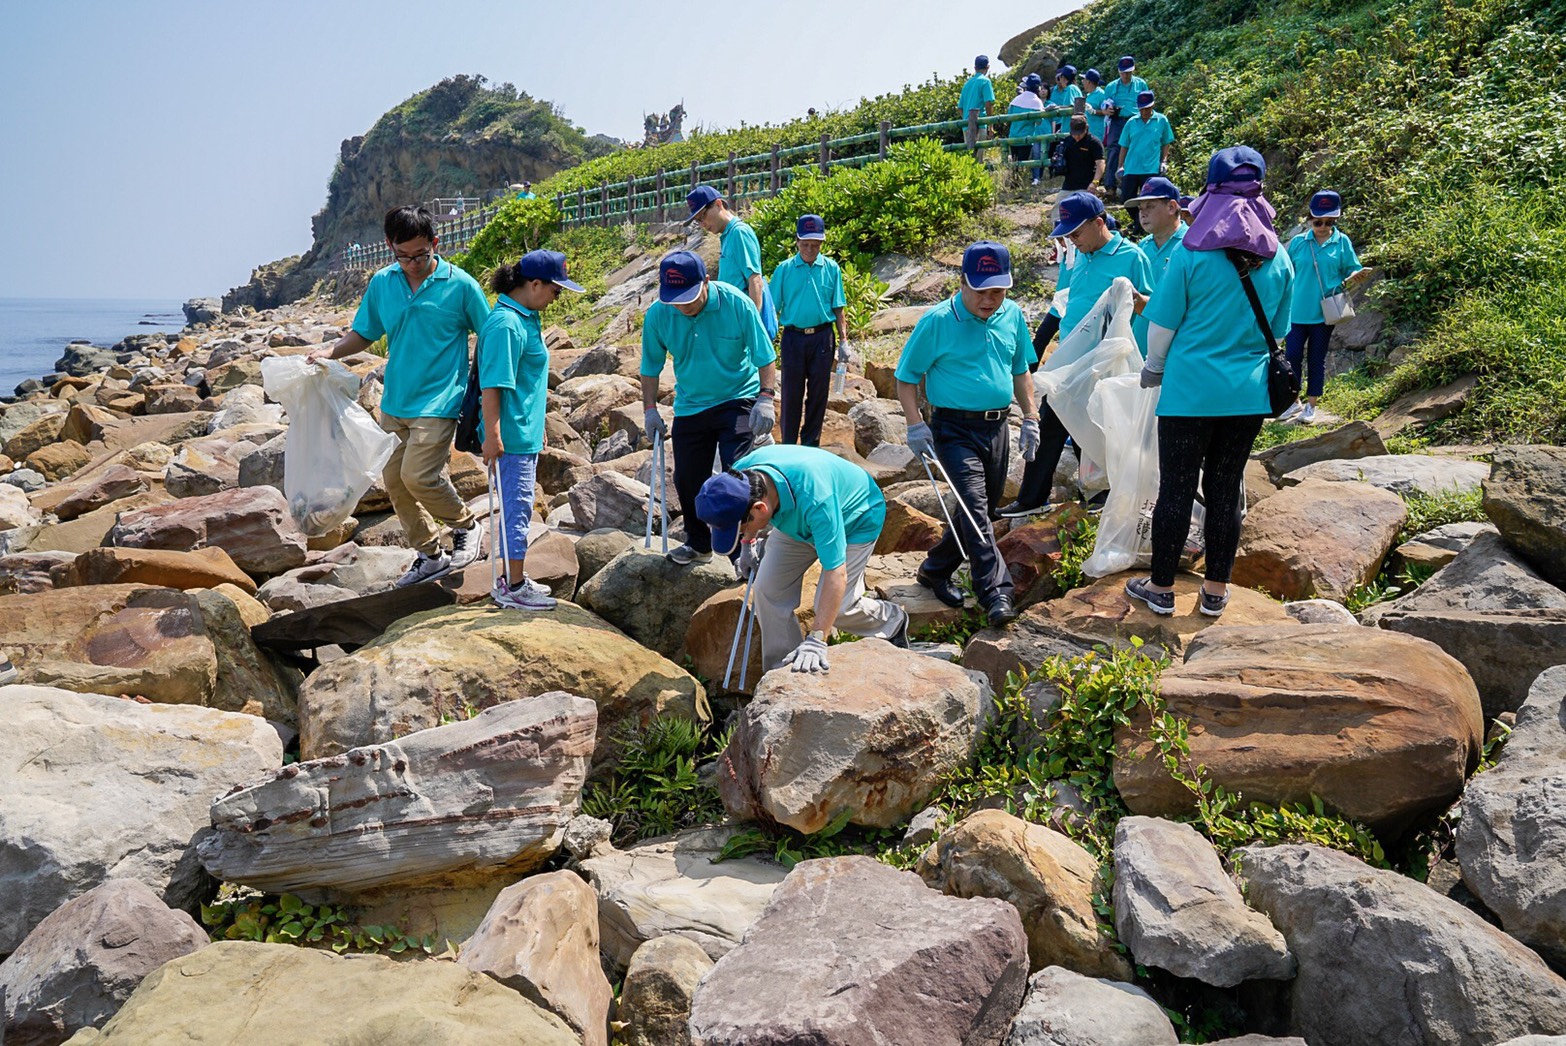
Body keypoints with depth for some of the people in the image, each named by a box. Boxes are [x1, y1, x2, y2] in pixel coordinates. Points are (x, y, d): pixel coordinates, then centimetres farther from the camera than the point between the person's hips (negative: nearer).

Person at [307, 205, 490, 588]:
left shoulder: (460, 285, -8)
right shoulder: (382, 283, 4)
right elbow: (363, 334, 14)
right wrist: (329, 352, -5)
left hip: (438, 401, -6)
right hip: (395, 402, 6)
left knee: (417, 476, -17)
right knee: (394, 481, 9)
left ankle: (467, 526, 10)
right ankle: (430, 556, 25)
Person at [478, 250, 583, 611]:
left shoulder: (526, 318, 12)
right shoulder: (505, 324, -19)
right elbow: (492, 384, -23)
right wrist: (492, 435, -25)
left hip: (526, 433, 10)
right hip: (510, 436, -10)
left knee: (517, 507, 16)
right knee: (516, 507, -3)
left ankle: (513, 578, 27)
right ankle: (513, 588, 6)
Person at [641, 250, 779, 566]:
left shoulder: (737, 304, -19)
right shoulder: (657, 314, -12)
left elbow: (765, 357, -11)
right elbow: (651, 367, 2)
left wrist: (766, 398, -20)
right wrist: (650, 408, -2)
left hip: (738, 400, -3)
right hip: (689, 407, 4)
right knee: (687, 480, 8)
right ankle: (699, 544, 31)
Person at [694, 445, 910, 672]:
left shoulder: (816, 501, -47)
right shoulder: (741, 474, -29)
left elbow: (836, 574, -45)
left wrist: (816, 641, -47)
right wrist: (747, 543, 11)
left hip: (855, 522, -6)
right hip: (798, 520, 6)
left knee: (835, 607, -12)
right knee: (769, 589, -8)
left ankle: (893, 621, 19)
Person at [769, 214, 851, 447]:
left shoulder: (831, 268, 3)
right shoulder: (784, 269, 1)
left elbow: (839, 309, 5)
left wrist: (843, 341, -1)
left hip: (822, 337, 1)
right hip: (793, 337, -1)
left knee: (818, 393, 7)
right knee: (791, 393, 3)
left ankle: (811, 445, 19)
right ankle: (788, 445, 14)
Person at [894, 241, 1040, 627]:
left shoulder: (1013, 316, 7)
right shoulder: (937, 321, -9)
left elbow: (1020, 370, 19)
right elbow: (906, 377, -3)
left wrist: (1030, 418, 12)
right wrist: (915, 425, -12)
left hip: (996, 427, 6)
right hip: (955, 429, -6)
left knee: (979, 509, 14)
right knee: (974, 508, -15)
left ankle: (935, 570, 31)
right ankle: (996, 594, -15)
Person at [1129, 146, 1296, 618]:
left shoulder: (1192, 252, -10)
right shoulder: (1279, 259, 2)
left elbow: (1162, 325, -4)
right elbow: (1278, 330, 13)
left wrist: (1153, 369, 13)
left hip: (1190, 389, -4)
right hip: (1249, 393, 4)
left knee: (1176, 489, 5)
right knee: (1226, 489, 12)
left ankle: (1161, 587, 16)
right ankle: (1216, 590, 21)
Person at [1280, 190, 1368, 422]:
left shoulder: (1342, 243, 0)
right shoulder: (1298, 242, 2)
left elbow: (1353, 272, 3)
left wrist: (1352, 279, -18)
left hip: (1324, 313, -1)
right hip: (1296, 311, 1)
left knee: (1317, 359, 8)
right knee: (1292, 357, 1)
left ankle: (1311, 404, 19)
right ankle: (1294, 401, 18)